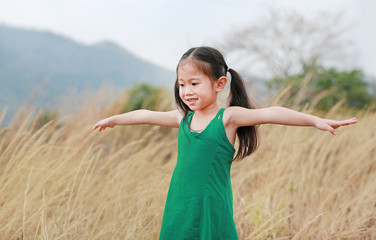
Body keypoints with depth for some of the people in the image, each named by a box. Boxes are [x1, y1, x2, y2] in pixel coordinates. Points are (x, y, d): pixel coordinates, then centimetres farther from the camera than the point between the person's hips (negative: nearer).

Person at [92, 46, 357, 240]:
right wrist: (113, 120, 36)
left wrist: (316, 120, -30)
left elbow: (270, 114, -19)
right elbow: (146, 115, 22)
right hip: (179, 209, 5)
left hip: (211, 211, -5)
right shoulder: (183, 118, 8)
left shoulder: (227, 118, -8)